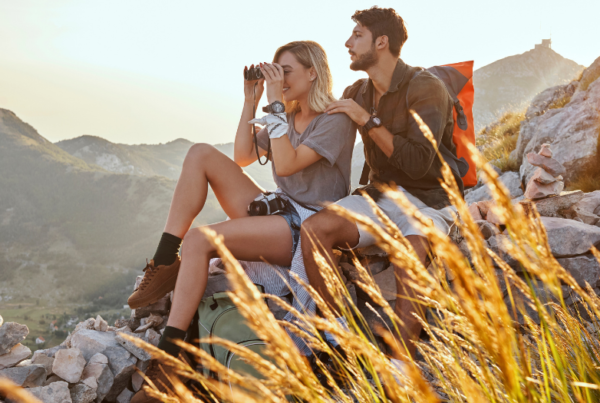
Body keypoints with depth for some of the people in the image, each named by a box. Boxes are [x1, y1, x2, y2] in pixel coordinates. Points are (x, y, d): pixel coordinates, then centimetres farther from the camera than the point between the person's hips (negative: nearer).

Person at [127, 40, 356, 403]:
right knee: (201, 154, -8)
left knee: (199, 240, -27)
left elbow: (286, 164, -20)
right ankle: (166, 262, -14)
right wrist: (251, 101, 6)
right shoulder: (288, 116, 19)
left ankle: (169, 357, -27)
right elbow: (243, 157, 12)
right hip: (278, 211, 8)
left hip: (309, 227, -8)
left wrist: (276, 103, -18)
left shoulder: (336, 120, -7)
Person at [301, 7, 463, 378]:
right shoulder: (359, 92, 10)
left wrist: (368, 119, -21)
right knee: (314, 229, -23)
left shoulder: (426, 88, -11)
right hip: (380, 195, 6)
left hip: (426, 202, -6)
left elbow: (417, 162, -22)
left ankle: (400, 366, -36)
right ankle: (336, 337, -17)